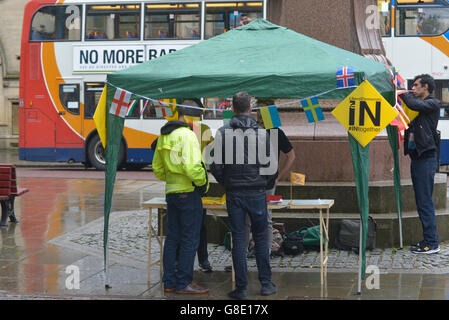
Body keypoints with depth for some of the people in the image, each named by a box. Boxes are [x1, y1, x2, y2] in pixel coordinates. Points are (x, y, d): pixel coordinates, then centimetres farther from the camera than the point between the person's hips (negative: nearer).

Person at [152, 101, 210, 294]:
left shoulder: (163, 137, 12)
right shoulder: (187, 135, -15)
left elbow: (157, 169, 18)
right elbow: (192, 167, -23)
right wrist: (203, 183, -8)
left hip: (171, 192, 8)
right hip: (189, 193, -8)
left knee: (172, 238, 12)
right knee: (189, 240, -2)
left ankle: (169, 282, 17)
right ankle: (183, 283, 1)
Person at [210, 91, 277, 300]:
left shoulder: (223, 133, -3)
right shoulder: (261, 132, -3)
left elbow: (216, 166, -4)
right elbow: (270, 165, 0)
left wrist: (226, 184, 11)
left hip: (234, 193, 0)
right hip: (257, 192, 0)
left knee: (238, 239, 4)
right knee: (260, 238, 11)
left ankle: (241, 288, 4)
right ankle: (266, 284, 13)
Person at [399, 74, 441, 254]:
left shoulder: (433, 103, -6)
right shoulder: (418, 106, 18)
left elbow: (414, 104, -21)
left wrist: (402, 92, -6)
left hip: (426, 158, -9)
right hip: (416, 157, 9)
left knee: (425, 201, -9)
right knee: (421, 202, 10)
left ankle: (432, 244, -7)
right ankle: (427, 240, 16)